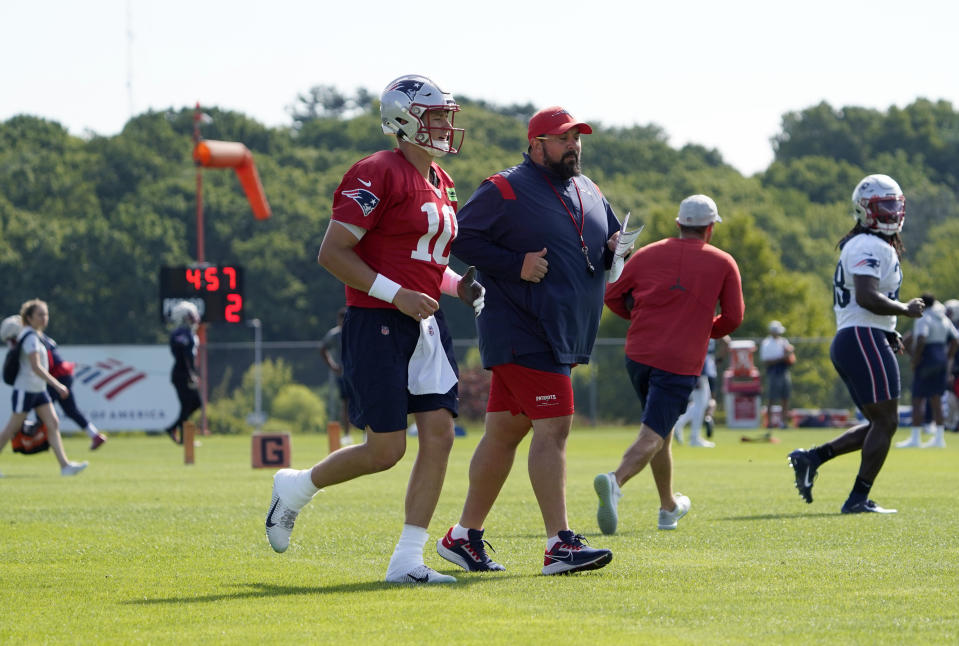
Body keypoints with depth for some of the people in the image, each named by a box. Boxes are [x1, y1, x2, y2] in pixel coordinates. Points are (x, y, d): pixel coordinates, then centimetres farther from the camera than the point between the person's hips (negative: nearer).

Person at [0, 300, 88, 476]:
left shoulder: (36, 335, 11)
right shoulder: (30, 338, -18)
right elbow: (35, 366, -27)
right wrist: (56, 385, -32)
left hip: (38, 389, 9)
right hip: (25, 389, -9)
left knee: (53, 424, -1)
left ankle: (64, 465, -6)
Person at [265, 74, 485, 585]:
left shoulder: (440, 184, 15)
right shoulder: (379, 174, -12)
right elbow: (332, 253, -15)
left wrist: (459, 286, 8)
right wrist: (396, 294, -20)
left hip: (425, 324, 8)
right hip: (377, 325, -8)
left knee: (439, 435, -3)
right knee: (386, 450, -6)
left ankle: (408, 560, 2)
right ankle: (296, 488, 20)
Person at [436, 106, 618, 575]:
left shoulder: (588, 192, 17)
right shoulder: (506, 191, -8)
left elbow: (611, 239, 28)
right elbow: (462, 238, -10)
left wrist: (615, 248, 4)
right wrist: (517, 264, -19)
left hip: (563, 337, 8)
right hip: (522, 331, -8)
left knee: (505, 432, 12)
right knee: (553, 427, -16)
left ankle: (464, 536, 19)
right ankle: (559, 545, -17)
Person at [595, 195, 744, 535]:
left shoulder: (647, 255, 8)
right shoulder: (723, 264, 3)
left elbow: (612, 296, 11)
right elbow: (733, 317, 6)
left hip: (638, 354, 4)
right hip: (681, 362, -4)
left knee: (661, 430, 22)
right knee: (652, 436, -9)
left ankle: (669, 507, 34)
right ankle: (615, 481, -38)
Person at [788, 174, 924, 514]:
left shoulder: (868, 246, 22)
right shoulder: (870, 247, -11)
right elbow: (867, 297, -23)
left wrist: (888, 332, 16)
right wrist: (906, 310, -10)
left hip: (847, 342, 10)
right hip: (864, 340, -10)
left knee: (879, 424, 14)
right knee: (885, 422, -7)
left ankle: (812, 458, 7)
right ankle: (859, 499, -6)